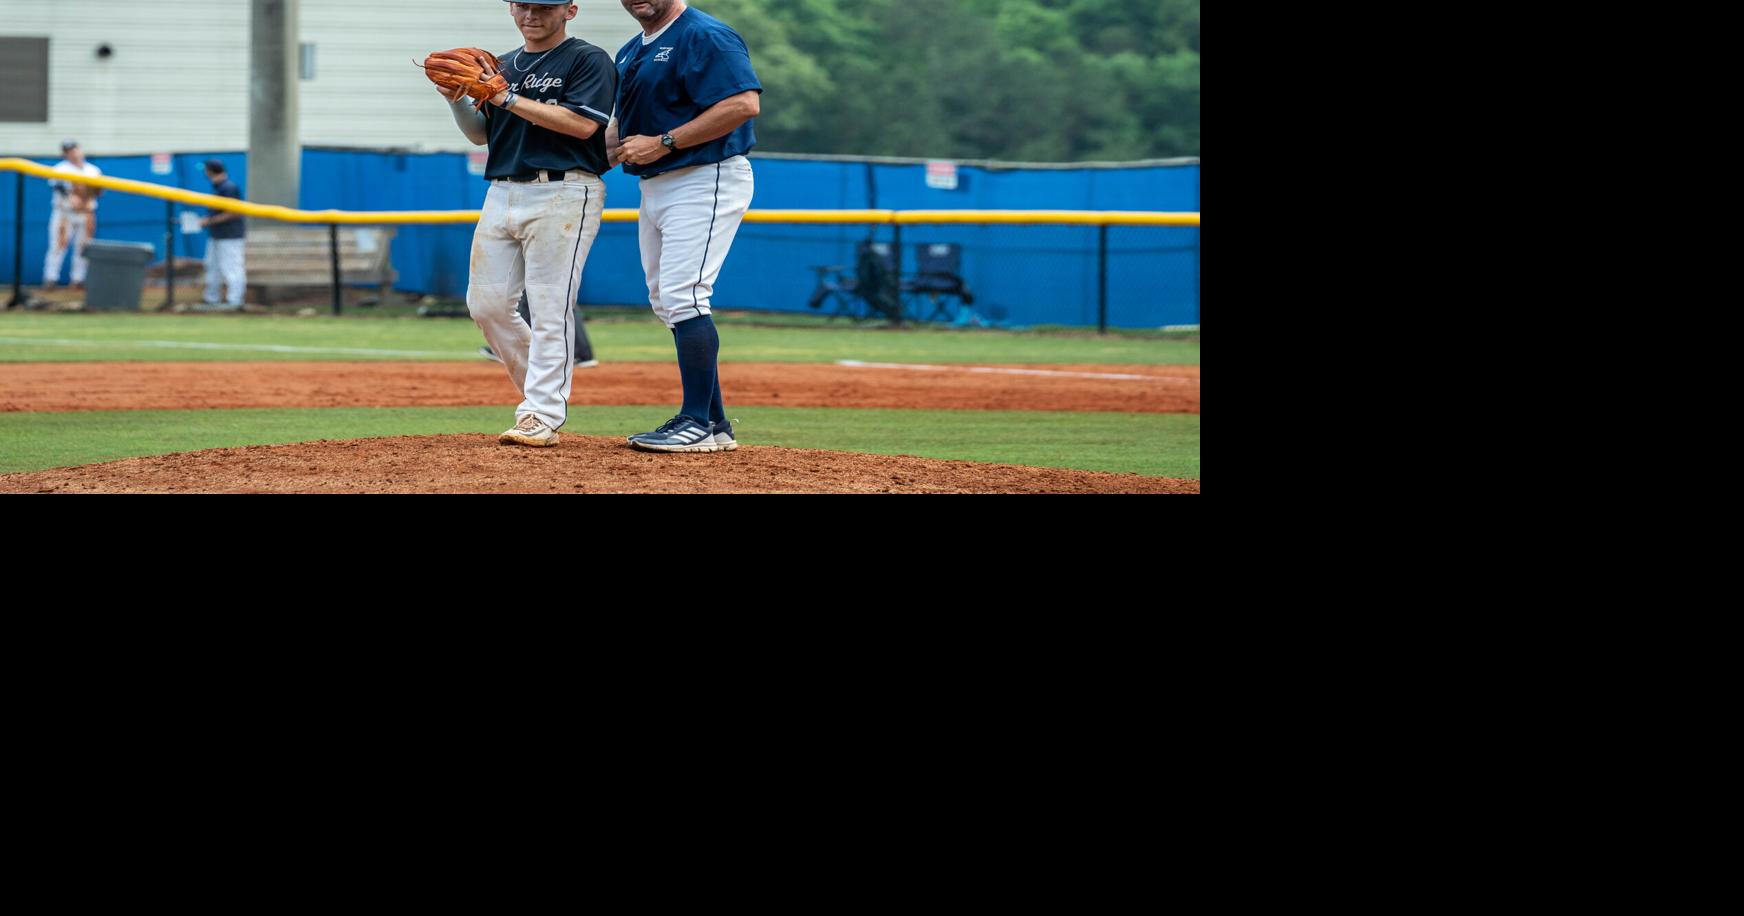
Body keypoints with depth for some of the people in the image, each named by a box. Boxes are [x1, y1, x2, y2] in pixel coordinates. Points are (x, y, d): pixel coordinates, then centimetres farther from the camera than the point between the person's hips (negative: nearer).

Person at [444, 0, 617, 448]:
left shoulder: (589, 61, -2)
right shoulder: (500, 66, 19)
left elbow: (582, 123, -16)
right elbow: (480, 134, 21)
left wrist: (508, 98, -15)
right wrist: (458, 99, 0)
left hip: (563, 192, -7)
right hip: (503, 193, 7)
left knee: (549, 307, -11)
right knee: (486, 303, 4)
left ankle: (543, 417, -11)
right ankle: (542, 389, 21)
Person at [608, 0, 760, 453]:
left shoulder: (704, 36, -14)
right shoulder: (631, 53, 16)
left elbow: (745, 104, -24)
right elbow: (625, 124, 26)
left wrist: (663, 143, -23)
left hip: (705, 182, -10)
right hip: (654, 187, 10)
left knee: (683, 296, -16)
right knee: (666, 302, 11)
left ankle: (698, 422, -12)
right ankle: (714, 423, 17)